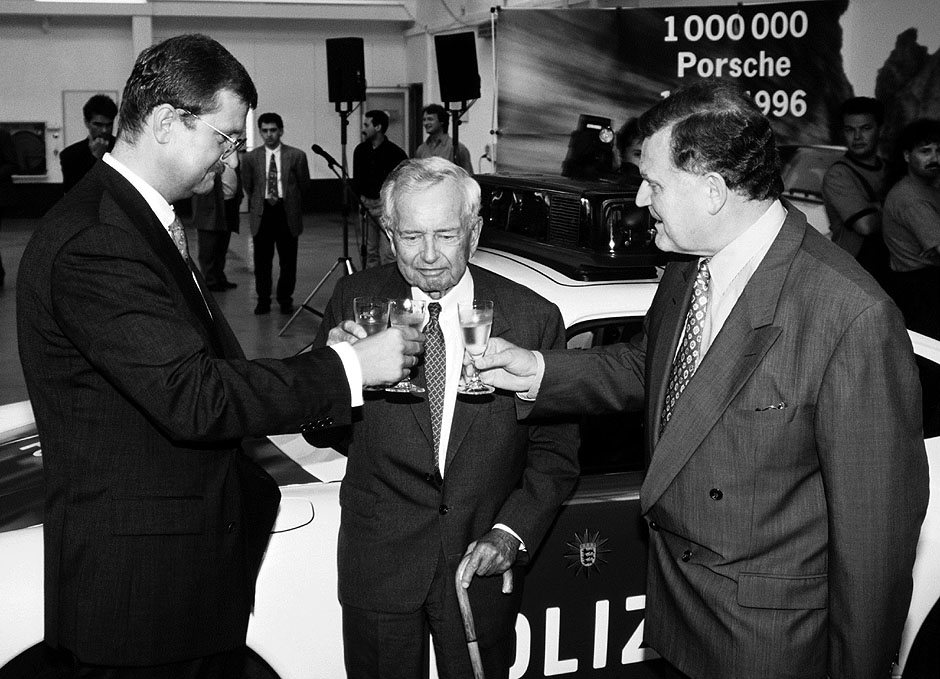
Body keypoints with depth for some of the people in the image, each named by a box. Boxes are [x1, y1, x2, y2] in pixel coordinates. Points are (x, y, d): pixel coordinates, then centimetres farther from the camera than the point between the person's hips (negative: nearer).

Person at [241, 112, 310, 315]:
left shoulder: (297, 156, -1)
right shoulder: (251, 158, 4)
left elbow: (304, 185, 8)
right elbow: (247, 186, 15)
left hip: (287, 214, -1)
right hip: (262, 213, 1)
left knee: (288, 260, 3)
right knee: (262, 260, 3)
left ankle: (285, 300, 16)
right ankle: (263, 300, 14)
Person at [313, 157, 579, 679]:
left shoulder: (534, 317, -9)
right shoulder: (357, 300, -6)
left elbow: (556, 451, 0)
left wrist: (512, 533, -12)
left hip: (483, 562, 0)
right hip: (379, 563, 1)